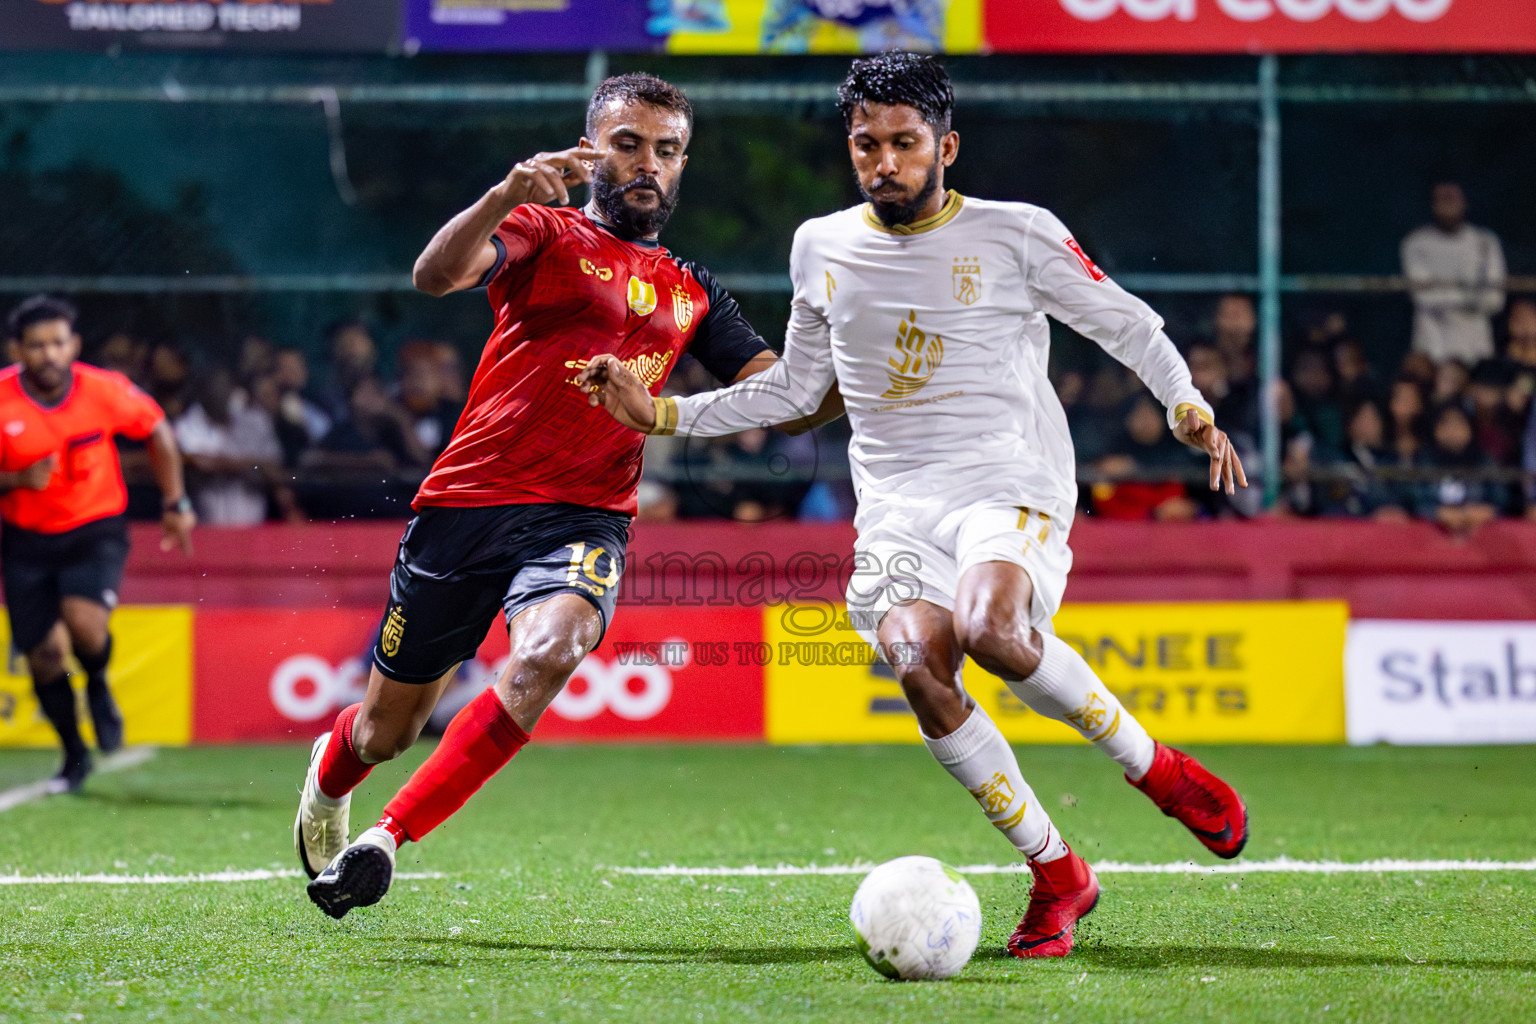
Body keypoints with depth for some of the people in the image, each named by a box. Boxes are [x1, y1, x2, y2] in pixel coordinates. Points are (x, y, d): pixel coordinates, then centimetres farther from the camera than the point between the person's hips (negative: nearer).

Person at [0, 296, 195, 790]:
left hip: (96, 529, -1)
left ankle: (98, 685, 10)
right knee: (43, 655, -1)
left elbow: (157, 430, 5)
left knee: (84, 622, -27)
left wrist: (176, 503, 8)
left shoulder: (105, 390, -14)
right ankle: (74, 756, 24)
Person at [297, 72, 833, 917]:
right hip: (470, 499, -2)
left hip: (585, 518, 2)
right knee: (387, 731, 7)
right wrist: (505, 196, -34)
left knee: (550, 651, -32)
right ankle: (330, 770, 46)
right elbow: (435, 276, -15)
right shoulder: (546, 233, 4)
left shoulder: (691, 293, 18)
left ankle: (389, 838, -25)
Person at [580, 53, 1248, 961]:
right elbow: (794, 390, 24)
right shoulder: (821, 248, 12)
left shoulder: (1019, 236, 1)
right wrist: (659, 414, 17)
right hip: (896, 504, 3)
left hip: (1013, 486, -3)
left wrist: (1189, 408, -8)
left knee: (989, 629, -35)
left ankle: (1157, 768, -8)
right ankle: (1058, 875, -9)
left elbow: (1128, 325, 9)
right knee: (920, 666, -26)